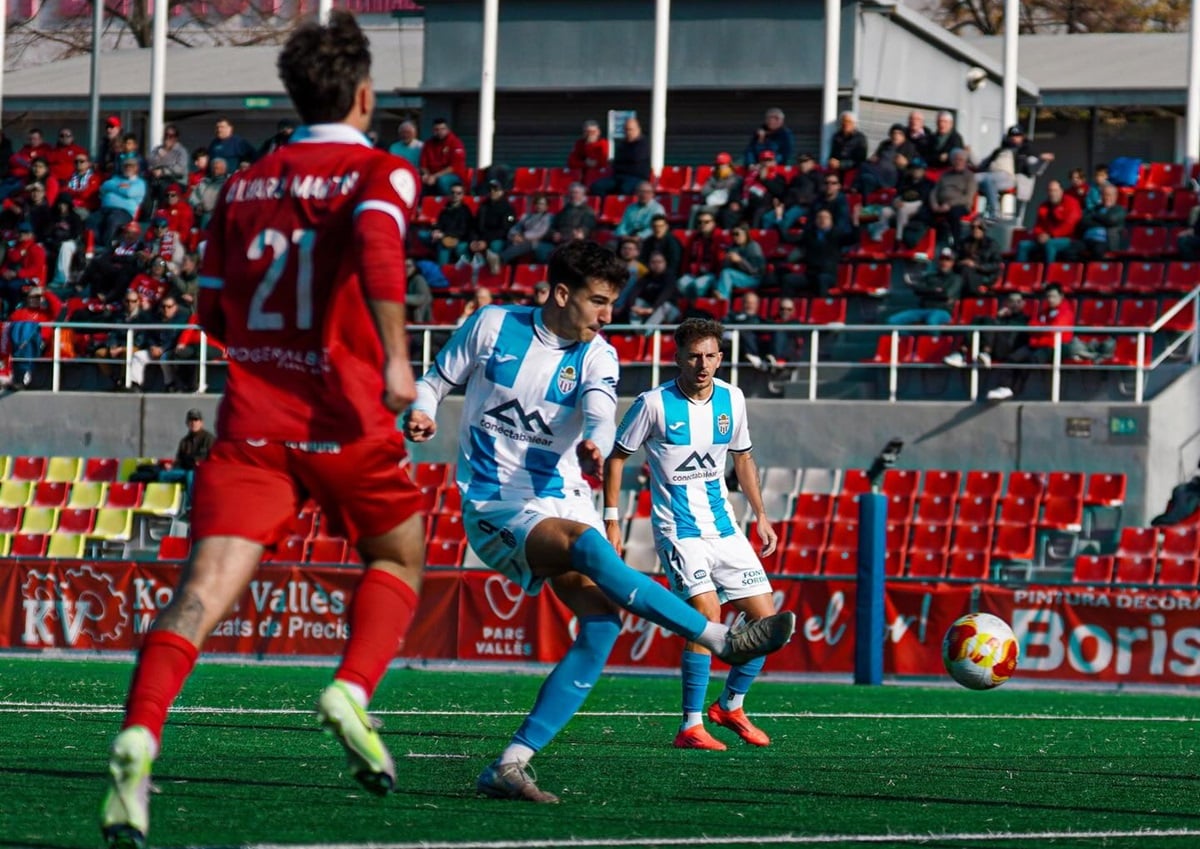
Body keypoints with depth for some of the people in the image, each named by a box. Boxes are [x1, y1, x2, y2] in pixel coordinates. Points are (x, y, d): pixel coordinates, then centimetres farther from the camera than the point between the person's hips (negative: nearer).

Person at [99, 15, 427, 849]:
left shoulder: (245, 187, 15)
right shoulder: (381, 172, 0)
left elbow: (215, 314, 21)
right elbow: (378, 241, -23)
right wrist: (394, 355, -24)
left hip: (252, 422, 3)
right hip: (344, 423, -3)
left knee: (205, 589, -11)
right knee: (398, 560, 22)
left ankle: (139, 736, -34)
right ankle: (352, 693, -2)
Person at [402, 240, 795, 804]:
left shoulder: (596, 356, 2)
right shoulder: (492, 326, -2)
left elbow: (601, 414, -18)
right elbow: (437, 380, 11)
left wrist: (595, 444, -42)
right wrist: (421, 411, -13)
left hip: (562, 500, 5)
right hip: (495, 509, -5)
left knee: (602, 621, -15)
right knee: (589, 545, -34)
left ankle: (511, 765, -14)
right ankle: (721, 639, -36)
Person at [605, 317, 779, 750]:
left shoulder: (732, 399, 2)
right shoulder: (654, 404, -12)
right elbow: (616, 455, -2)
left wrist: (761, 515, 16)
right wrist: (610, 519, -5)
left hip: (723, 525, 6)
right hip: (678, 530, -6)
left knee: (766, 617, 2)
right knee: (707, 614, -22)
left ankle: (731, 705, 23)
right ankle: (691, 727, -16)